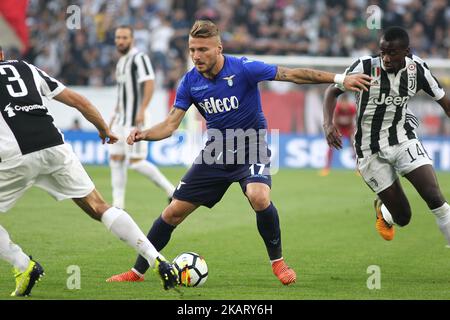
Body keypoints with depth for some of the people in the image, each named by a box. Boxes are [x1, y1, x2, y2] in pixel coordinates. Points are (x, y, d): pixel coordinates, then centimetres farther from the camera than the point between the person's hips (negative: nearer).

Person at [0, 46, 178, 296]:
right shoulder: (27, 68, 25)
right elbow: (78, 101, 25)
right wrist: (104, 129, 37)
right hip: (55, 148, 4)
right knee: (99, 208, 10)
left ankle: (24, 266, 1)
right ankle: (157, 260, 1)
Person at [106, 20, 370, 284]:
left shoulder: (243, 69, -20)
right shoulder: (190, 82, -7)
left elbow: (293, 74, -18)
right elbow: (171, 125, -4)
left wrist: (339, 79, -22)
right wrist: (144, 134, -24)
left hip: (252, 148, -4)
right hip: (216, 153, 4)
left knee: (259, 197, -34)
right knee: (174, 212, 1)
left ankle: (278, 261, -11)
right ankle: (138, 271, 17)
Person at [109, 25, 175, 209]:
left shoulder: (139, 58, -10)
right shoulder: (121, 62, 19)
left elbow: (149, 83, -21)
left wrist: (142, 110, -28)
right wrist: (115, 115, 24)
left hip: (135, 119, -9)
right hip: (121, 120, 9)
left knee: (136, 162, -12)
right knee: (115, 158, 4)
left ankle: (170, 190, 1)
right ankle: (118, 204, 6)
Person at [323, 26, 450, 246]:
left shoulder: (417, 69, -7)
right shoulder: (364, 67, -16)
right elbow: (333, 91, -5)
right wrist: (328, 123, -21)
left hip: (404, 140, 2)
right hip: (371, 151, -2)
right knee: (402, 217, -1)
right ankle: (382, 210, 37)